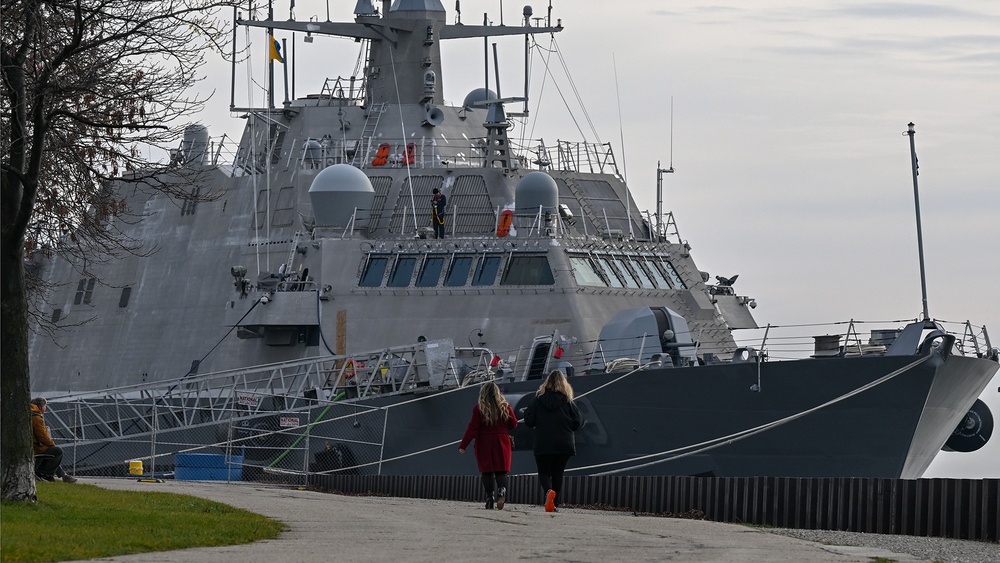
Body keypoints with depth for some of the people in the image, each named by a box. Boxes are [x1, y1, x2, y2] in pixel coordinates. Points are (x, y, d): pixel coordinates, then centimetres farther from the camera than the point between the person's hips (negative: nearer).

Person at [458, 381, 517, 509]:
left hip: (484, 444, -1)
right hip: (502, 443, 1)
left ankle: (489, 497, 3)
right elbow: (514, 424, 6)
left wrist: (463, 445, -6)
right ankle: (502, 490, -25)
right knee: (501, 471, 1)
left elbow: (472, 429, -10)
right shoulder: (505, 407, -1)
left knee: (487, 471, 7)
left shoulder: (479, 408, -7)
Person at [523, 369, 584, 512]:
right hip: (564, 445, 1)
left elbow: (529, 421, -2)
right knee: (557, 474, 12)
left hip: (543, 445, -1)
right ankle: (555, 504, 8)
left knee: (544, 472, 5)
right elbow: (578, 422, -4)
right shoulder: (567, 401, -4)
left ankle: (548, 490, -26)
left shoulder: (539, 400, -3)